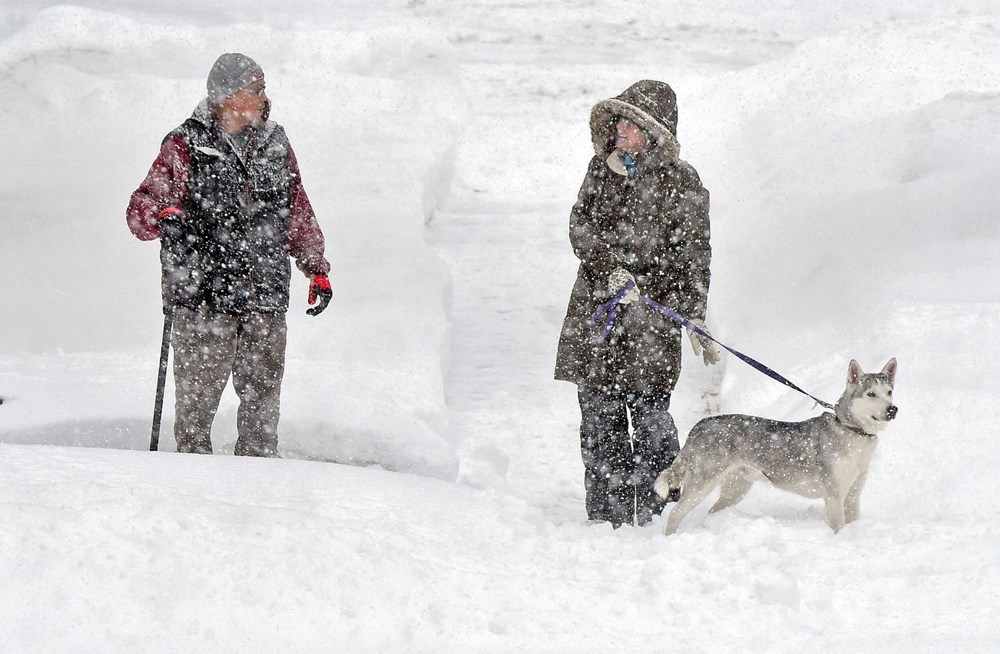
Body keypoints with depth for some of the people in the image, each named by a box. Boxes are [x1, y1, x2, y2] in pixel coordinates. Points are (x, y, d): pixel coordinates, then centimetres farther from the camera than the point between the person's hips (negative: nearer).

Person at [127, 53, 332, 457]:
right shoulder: (185, 146, -1)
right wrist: (164, 217, -27)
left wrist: (317, 268, 18)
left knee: (263, 397, 8)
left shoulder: (275, 144, 14)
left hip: (265, 297, 4)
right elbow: (141, 209, -5)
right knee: (198, 397, -1)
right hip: (203, 296, -4)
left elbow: (299, 214, 22)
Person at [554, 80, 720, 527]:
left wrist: (696, 321, -7)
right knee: (599, 417, 3)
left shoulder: (681, 182, -2)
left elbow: (693, 257, -1)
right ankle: (607, 516, 8)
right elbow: (579, 225, 4)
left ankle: (658, 515, 1)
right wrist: (610, 268, -13)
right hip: (594, 306, 4)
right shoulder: (602, 166, 10)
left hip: (650, 313, -4)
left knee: (650, 417, -6)